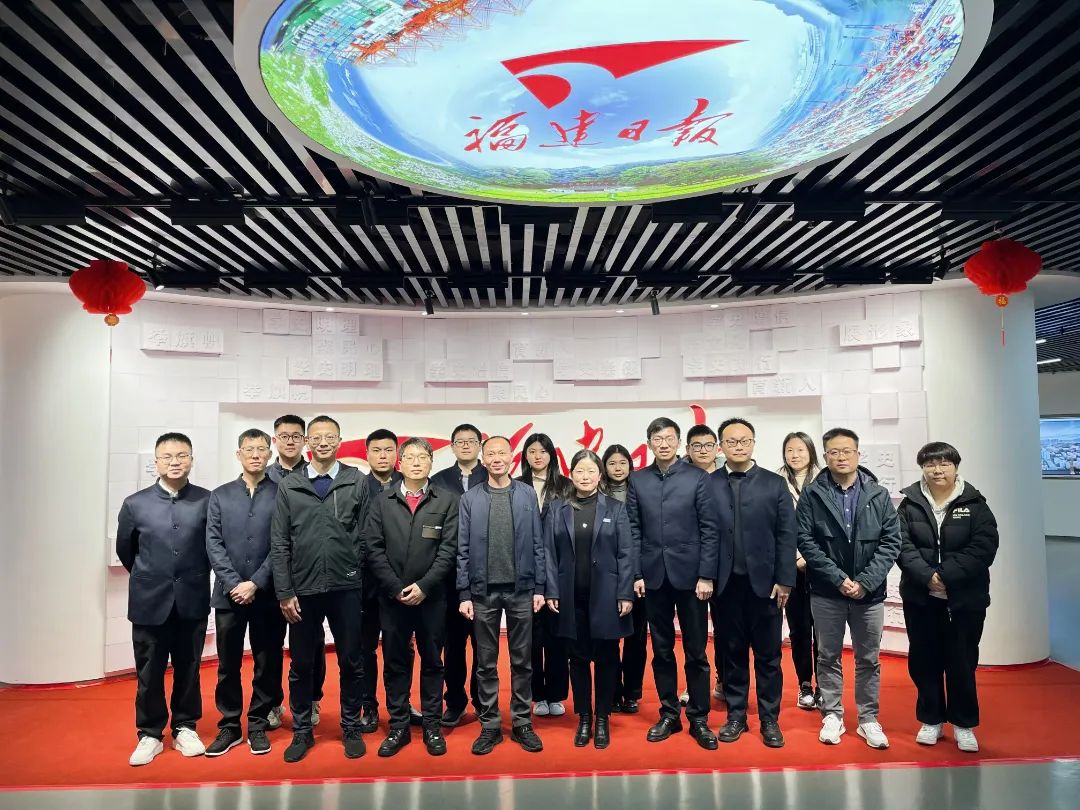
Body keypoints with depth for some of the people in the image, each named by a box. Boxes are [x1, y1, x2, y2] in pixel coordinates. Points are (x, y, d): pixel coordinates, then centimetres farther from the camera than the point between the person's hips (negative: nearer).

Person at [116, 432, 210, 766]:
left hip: (192, 601, 0)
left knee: (188, 669, 12)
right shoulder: (135, 504, -2)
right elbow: (125, 550, 11)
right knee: (149, 673, 10)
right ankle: (150, 734, 26)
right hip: (150, 602, 0)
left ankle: (185, 728, 28)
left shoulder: (207, 501, -6)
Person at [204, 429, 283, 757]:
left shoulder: (282, 494, 0)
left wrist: (256, 583, -12)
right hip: (229, 593, 2)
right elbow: (213, 544, 2)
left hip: (268, 595, -2)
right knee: (228, 665, 9)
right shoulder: (219, 495, 8)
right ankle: (229, 727, 23)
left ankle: (258, 725, 21)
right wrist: (233, 584, -9)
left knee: (268, 665, 6)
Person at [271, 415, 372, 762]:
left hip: (346, 588, -1)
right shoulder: (288, 486, 4)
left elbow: (365, 536, 1)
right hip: (302, 589, 1)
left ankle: (351, 727, 26)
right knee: (301, 664, 12)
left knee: (351, 662, 9)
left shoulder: (358, 482, 1)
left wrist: (353, 571, 0)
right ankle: (301, 731, 29)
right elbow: (279, 544, 2)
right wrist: (284, 592, -2)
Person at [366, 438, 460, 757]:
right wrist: (396, 588, -9)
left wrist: (423, 586, -13)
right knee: (395, 662, 9)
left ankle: (432, 725, 23)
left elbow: (449, 548, -5)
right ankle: (398, 727, 23)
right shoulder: (382, 501, 4)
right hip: (391, 596, 1)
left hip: (431, 596, -1)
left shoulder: (447, 501, 1)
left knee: (432, 661, 9)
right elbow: (374, 549, 0)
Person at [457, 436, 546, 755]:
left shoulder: (527, 495, 2)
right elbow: (463, 550, 1)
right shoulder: (470, 499, 1)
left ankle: (522, 723, 22)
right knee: (486, 663, 9)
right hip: (484, 591, 0)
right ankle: (489, 725, 21)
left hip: (521, 589, 0)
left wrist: (539, 587, -1)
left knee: (522, 660, 9)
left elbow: (537, 544, 2)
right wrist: (464, 593, -3)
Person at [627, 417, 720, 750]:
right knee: (661, 650, 11)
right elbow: (634, 531, 4)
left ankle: (699, 719, 18)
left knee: (696, 651, 5)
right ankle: (669, 714, 24)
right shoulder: (637, 480, 5)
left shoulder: (697, 478, -2)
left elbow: (709, 529, -4)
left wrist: (706, 576, -9)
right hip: (653, 576, 2)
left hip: (690, 574, -2)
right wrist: (636, 574, -2)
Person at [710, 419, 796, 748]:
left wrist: (784, 580, -6)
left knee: (768, 655, 8)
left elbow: (786, 535, 0)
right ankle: (736, 716, 23)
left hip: (765, 582, 0)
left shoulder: (774, 484, 2)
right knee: (733, 653, 11)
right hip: (726, 584, 0)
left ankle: (769, 720, 21)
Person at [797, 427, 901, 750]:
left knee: (868, 659, 11)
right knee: (829, 656, 10)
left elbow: (891, 541, -2)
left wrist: (865, 581, -12)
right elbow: (806, 541, -7)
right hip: (826, 592, -1)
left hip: (869, 591, 1)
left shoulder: (879, 495, 1)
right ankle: (832, 715, 23)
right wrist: (838, 578, -14)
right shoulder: (812, 495, -3)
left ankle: (868, 719, 24)